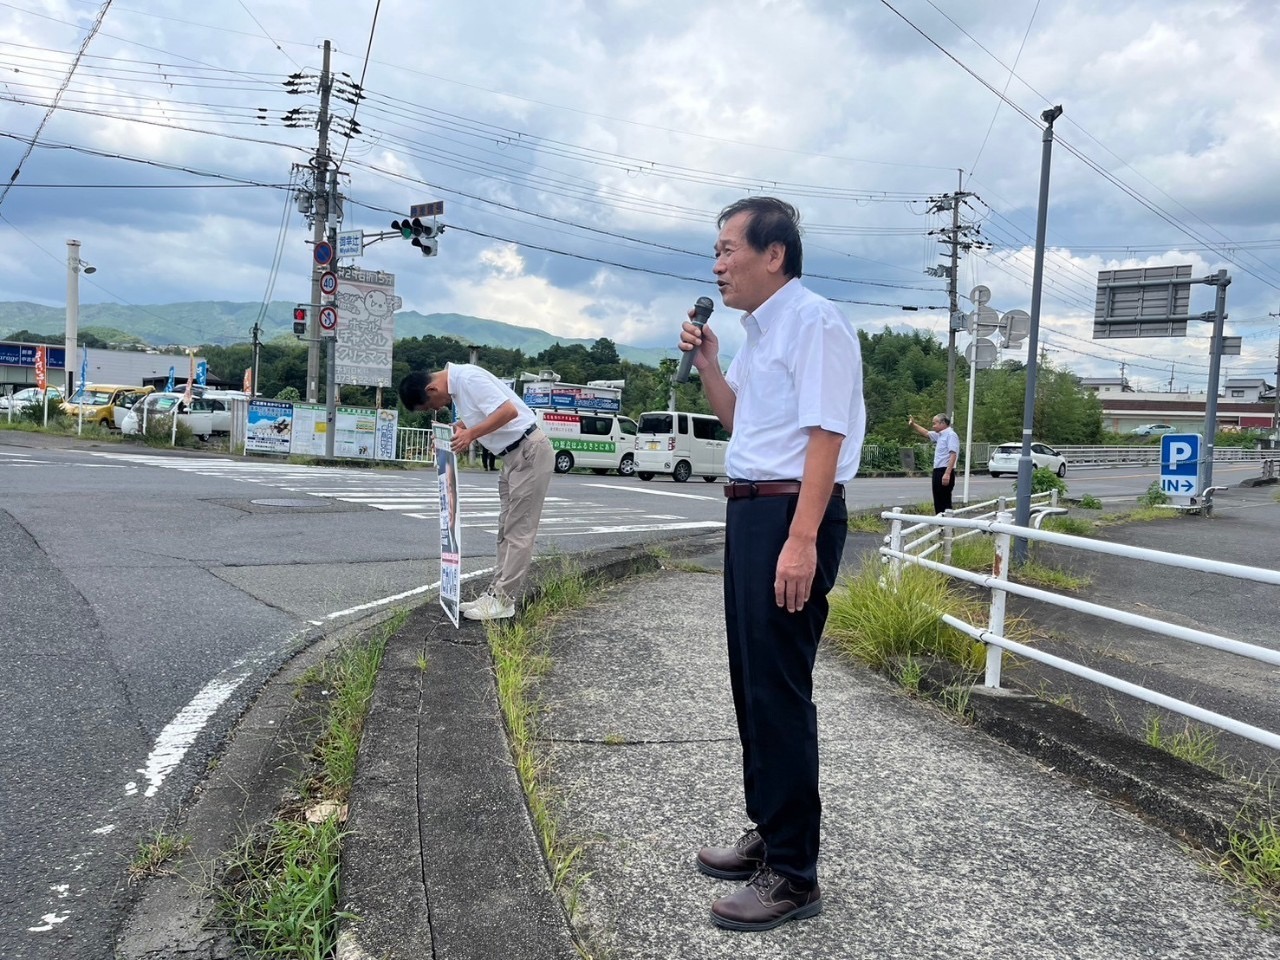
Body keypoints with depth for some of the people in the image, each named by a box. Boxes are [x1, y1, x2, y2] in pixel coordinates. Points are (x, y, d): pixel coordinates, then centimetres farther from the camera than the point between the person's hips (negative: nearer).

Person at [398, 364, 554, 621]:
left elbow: (509, 410, -27)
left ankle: (503, 600, -4)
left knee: (519, 531, -6)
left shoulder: (469, 378, -20)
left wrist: (471, 434, -27)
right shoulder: (456, 385, 10)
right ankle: (497, 592, 16)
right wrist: (455, 430, 4)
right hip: (514, 456, 11)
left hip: (530, 452, -10)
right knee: (506, 530, 11)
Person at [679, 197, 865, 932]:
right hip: (750, 511, 10)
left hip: (792, 516, -10)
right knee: (752, 679, 15)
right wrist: (706, 361, 14)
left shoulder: (815, 322, -12)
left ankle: (793, 873, 6)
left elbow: (825, 436, -20)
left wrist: (802, 540, -27)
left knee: (779, 688, -6)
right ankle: (771, 834, 30)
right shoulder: (760, 330, 16)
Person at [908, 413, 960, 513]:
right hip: (938, 471, 10)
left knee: (945, 502, -8)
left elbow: (953, 455, -21)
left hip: (945, 472, -10)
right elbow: (926, 433, 34)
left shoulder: (951, 435, -12)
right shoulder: (939, 435, 16)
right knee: (938, 502, 12)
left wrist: (947, 474, -29)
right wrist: (913, 425, 23)